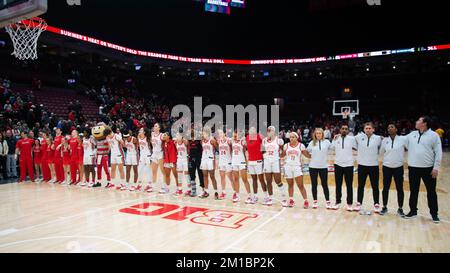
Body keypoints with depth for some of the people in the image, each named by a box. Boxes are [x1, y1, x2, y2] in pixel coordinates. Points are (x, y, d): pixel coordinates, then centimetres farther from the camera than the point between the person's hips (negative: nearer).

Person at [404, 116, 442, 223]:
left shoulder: (434, 135, -6)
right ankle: (413, 211, 24)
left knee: (431, 192, 7)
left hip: (428, 168, -3)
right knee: (414, 191, 12)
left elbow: (438, 153, -7)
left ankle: (434, 213, 21)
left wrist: (436, 167, -11)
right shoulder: (412, 134, 5)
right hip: (413, 168, 3)